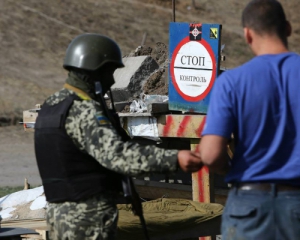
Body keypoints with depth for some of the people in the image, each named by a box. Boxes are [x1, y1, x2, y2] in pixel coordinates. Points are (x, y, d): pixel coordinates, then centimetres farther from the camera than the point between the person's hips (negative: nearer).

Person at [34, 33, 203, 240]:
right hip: (90, 215, -10)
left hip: (60, 210, 10)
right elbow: (117, 154, -34)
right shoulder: (83, 111, -19)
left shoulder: (52, 106, 11)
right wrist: (174, 159, -43)